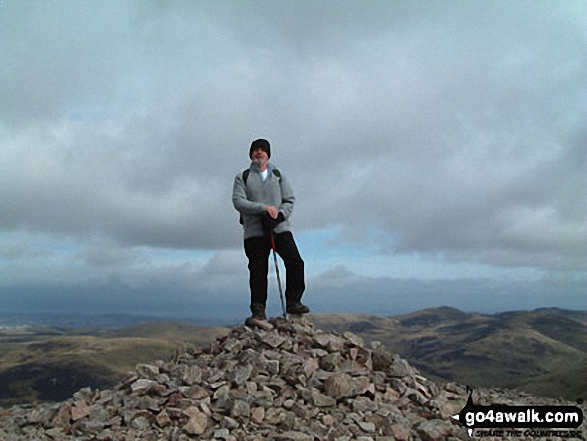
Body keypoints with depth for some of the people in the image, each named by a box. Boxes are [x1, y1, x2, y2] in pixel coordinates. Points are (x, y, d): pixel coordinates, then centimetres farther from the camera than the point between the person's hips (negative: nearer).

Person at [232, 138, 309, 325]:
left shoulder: (278, 175, 15)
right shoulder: (242, 177, 9)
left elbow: (289, 200, 8)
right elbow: (238, 201, -6)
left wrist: (279, 215, -13)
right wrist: (264, 208, -17)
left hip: (280, 228, 1)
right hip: (254, 231, -1)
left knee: (295, 262, -13)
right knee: (257, 271, -2)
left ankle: (293, 302, -1)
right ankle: (258, 311, 5)